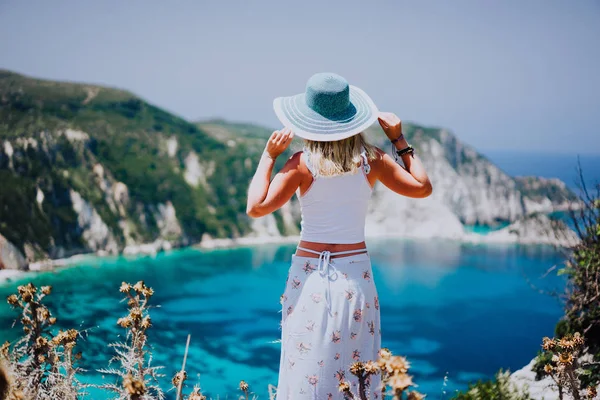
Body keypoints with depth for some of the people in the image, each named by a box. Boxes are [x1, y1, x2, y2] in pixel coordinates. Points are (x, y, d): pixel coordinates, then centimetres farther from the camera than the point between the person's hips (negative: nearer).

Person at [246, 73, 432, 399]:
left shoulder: (303, 163, -10)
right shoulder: (370, 159, -2)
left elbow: (256, 207, -14)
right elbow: (422, 187, 7)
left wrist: (269, 156, -4)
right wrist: (399, 140, 11)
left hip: (311, 276, -2)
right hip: (356, 275, 2)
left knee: (307, 372, 5)